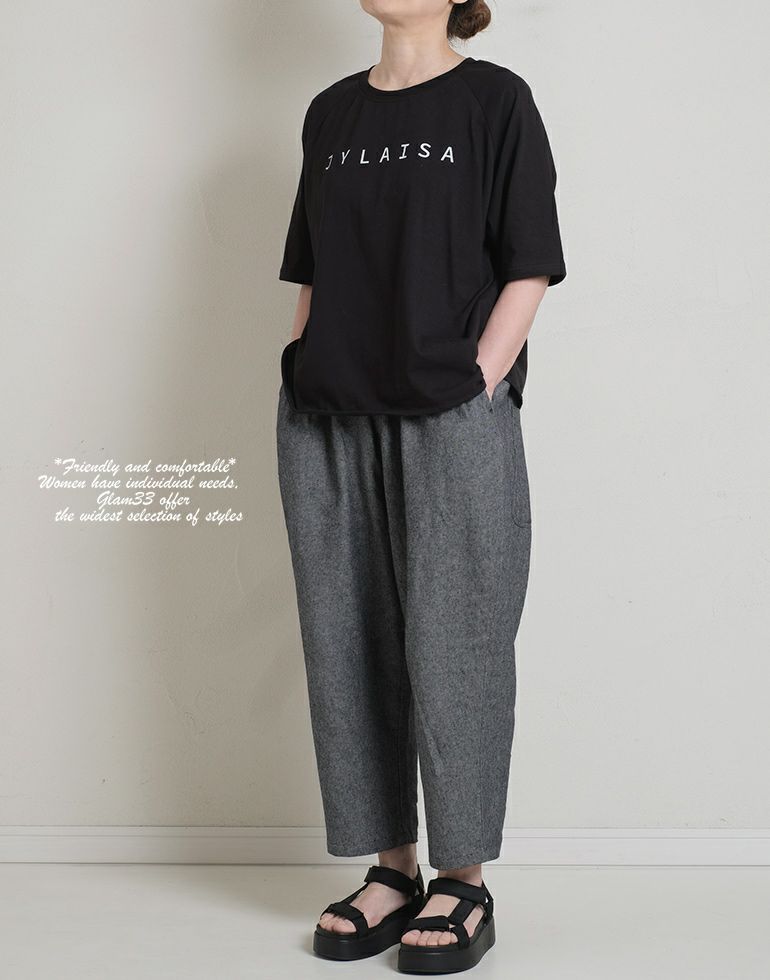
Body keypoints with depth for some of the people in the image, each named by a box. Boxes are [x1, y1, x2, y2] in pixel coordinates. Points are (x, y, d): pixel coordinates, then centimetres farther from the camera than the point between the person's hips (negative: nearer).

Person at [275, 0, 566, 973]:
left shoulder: (495, 99, 2)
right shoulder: (331, 112, 16)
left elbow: (527, 272, -3)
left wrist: (473, 389, -11)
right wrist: (304, 383, 7)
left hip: (450, 422, -5)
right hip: (326, 424, 5)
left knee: (451, 652, -1)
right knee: (348, 650, 7)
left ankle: (463, 882, 12)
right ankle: (390, 870, 19)